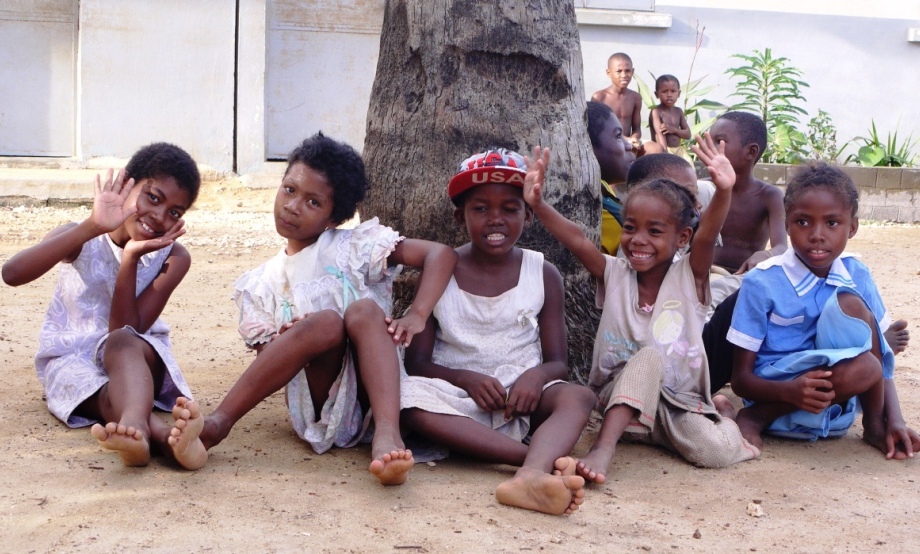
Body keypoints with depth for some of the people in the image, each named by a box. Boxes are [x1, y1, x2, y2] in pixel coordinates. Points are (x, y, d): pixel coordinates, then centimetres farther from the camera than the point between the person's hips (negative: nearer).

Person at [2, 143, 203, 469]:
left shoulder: (173, 258, -6)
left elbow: (126, 333, -15)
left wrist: (131, 260, -26)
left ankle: (133, 426, -69)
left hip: (138, 356, 0)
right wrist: (92, 227, -38)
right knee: (112, 399, -36)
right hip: (70, 359, 0)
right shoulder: (83, 240, -10)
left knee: (121, 342, -38)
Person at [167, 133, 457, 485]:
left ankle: (387, 434, -45)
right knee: (325, 322, -29)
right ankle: (216, 425, -31)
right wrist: (282, 343, -14)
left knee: (364, 310, -28)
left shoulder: (356, 247, 8)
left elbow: (441, 254, -1)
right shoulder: (262, 284, 15)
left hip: (372, 395, 0)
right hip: (318, 410, 1)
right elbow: (267, 365, 9)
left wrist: (416, 317, -15)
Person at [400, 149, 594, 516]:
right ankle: (547, 459, -42)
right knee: (412, 398, -34)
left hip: (522, 400, 1)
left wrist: (537, 375, -22)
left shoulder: (544, 275, 5)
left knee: (577, 396, -30)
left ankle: (531, 478, -61)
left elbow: (558, 361, 3)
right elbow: (416, 361, 0)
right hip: (458, 399, -1)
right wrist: (466, 378, -20)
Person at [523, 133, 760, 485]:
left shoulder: (689, 278, -5)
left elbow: (708, 235, -25)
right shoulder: (615, 275, -1)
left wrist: (723, 192, -45)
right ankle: (603, 448, -41)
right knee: (649, 356, -31)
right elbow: (577, 241, -17)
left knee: (717, 452, -26)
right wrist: (537, 204, -34)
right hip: (622, 400, 0)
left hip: (679, 405, 1)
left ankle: (722, 411, 10)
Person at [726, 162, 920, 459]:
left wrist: (895, 420, -12)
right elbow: (741, 379, -9)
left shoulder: (856, 275, 1)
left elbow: (881, 356, 5)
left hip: (836, 409, 4)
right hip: (778, 397, -4)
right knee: (862, 368, -33)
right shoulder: (763, 283, -11)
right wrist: (790, 391, -30)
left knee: (850, 303, -19)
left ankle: (875, 424, -8)